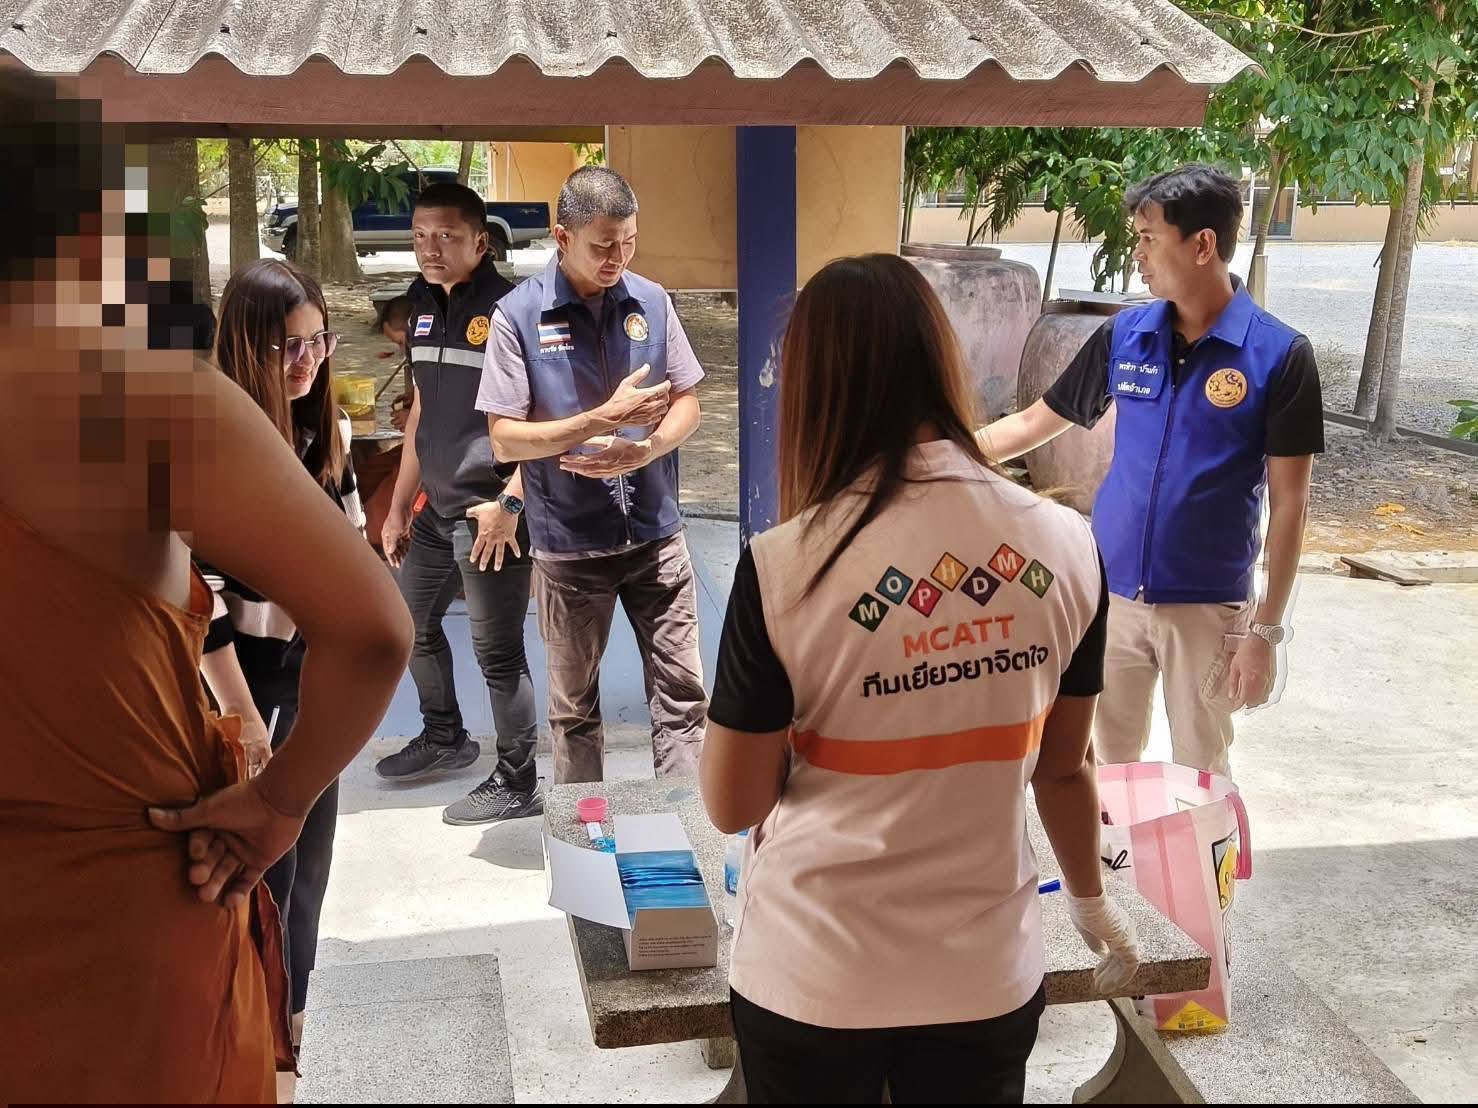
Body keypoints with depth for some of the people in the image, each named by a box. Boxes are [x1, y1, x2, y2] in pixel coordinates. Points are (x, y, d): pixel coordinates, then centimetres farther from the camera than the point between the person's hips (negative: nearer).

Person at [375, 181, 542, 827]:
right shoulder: (425, 310, 11)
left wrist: (510, 501, -21)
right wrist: (399, 507, 19)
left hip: (491, 512, -9)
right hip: (438, 507, 9)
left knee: (497, 651, -2)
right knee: (412, 622, 21)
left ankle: (517, 785, 13)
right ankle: (445, 737, 42)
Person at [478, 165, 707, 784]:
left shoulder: (652, 302, 0)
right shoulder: (519, 313, -9)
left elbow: (686, 404, 5)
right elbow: (504, 438, -11)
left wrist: (646, 449, -16)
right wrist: (605, 418, -22)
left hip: (655, 532, 2)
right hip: (569, 543, -2)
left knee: (681, 690, 3)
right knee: (573, 706, 14)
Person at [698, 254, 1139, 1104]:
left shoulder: (785, 567, -20)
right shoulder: (1067, 545, -10)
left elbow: (733, 806, -10)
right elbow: (1064, 767, 3)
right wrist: (1093, 901, 21)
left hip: (814, 978, -2)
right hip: (990, 973, 3)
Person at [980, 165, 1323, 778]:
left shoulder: (1280, 355, -11)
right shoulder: (1123, 335, 0)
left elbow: (1287, 503, -9)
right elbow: (1034, 423, 10)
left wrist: (1267, 628, -10)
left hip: (1208, 607, -3)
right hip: (1112, 594, 3)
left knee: (1201, 778, 10)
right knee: (1104, 768, 14)